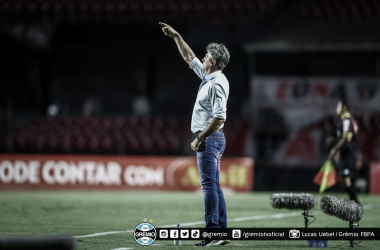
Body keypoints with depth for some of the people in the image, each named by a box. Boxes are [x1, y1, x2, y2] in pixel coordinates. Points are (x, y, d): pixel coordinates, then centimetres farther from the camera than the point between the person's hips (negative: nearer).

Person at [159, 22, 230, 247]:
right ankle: (222, 232, 9)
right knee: (213, 186, 9)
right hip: (210, 139, 10)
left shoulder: (216, 84, -17)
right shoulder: (209, 77, 12)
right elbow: (190, 58, 29)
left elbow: (219, 118, -24)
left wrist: (199, 138, -18)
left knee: (209, 185, -12)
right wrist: (176, 36, 27)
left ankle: (213, 232, -16)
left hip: (210, 138, -10)